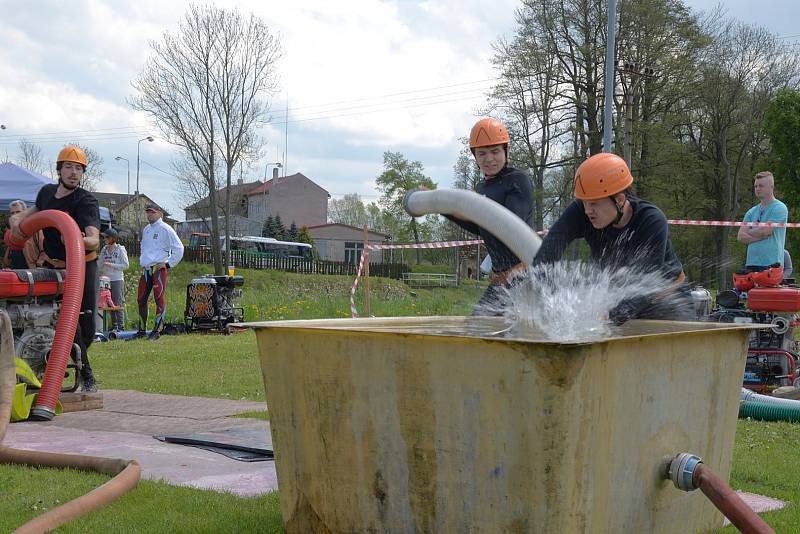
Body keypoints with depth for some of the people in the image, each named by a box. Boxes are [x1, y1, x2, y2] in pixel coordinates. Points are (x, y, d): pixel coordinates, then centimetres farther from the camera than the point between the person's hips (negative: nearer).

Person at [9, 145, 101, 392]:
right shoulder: (47, 192, -1)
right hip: (53, 266, 4)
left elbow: (95, 240, -36)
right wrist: (19, 218, 4)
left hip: (82, 266, -4)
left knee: (86, 328, -4)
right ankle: (85, 374, 5)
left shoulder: (86, 201, -20)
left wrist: (81, 240, -59)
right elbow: (38, 209, 25)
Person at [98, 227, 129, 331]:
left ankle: (121, 326, -6)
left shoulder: (120, 249, -3)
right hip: (107, 279, 6)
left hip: (117, 280, -6)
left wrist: (111, 265, -13)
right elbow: (100, 264, 18)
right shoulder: (104, 249, 12)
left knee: (118, 303, -8)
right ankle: (114, 326, 13)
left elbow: (126, 265, -8)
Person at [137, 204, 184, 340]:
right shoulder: (146, 230, 18)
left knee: (159, 299, -8)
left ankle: (157, 330, -5)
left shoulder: (165, 229, -5)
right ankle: (142, 329, 16)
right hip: (145, 269, 8)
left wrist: (169, 264, -9)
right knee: (141, 299, 7)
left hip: (159, 269, -7)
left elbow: (179, 248, -8)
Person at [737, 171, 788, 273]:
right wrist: (760, 236, -9)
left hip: (771, 263, -6)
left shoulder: (779, 208, -3)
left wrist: (749, 232, 4)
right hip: (751, 263, 6)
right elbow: (740, 236, 6)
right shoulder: (752, 212, 17)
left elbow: (765, 231, -15)